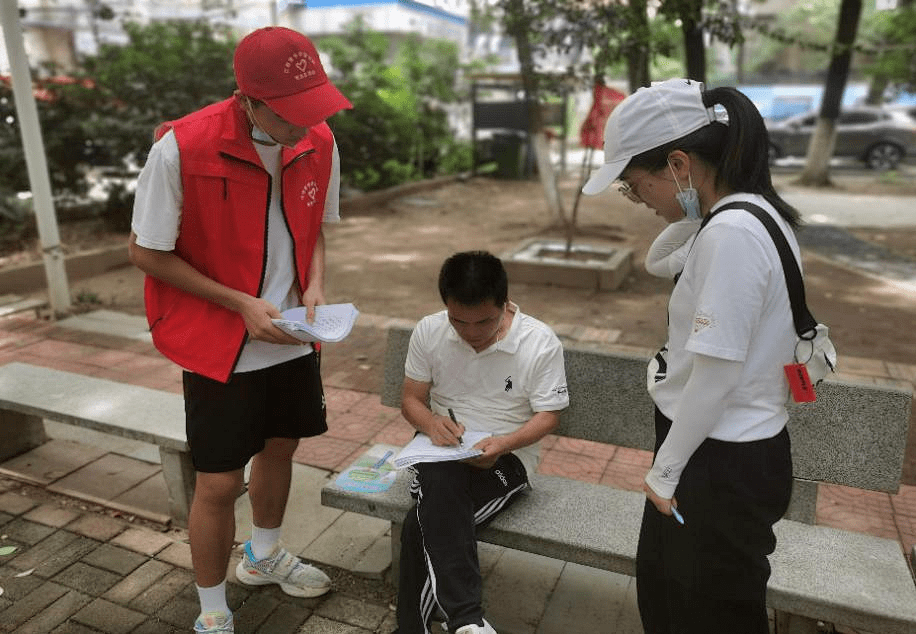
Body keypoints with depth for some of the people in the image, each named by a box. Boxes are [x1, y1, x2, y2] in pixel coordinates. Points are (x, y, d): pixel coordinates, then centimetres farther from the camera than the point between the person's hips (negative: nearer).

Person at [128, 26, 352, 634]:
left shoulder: (319, 144, -7)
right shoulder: (181, 149, -23)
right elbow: (146, 251, -13)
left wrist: (314, 286, -10)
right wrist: (241, 305, -20)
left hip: (293, 338, 6)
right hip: (219, 346, -5)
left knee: (279, 448, 22)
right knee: (219, 483, 2)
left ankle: (264, 556, 51)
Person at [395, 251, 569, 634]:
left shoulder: (541, 343, -11)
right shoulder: (429, 332, -3)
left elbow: (548, 415, -5)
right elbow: (411, 399, 5)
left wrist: (504, 443, -24)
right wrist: (430, 422, -19)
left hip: (505, 456, -2)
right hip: (442, 450, 3)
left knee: (423, 524, -28)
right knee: (440, 484, -36)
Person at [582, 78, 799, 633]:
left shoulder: (731, 234, -28)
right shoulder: (748, 213, 4)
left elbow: (715, 378, -24)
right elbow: (666, 263, 23)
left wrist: (665, 470, -14)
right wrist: (686, 260, 5)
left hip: (722, 465, -10)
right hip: (732, 451, 10)